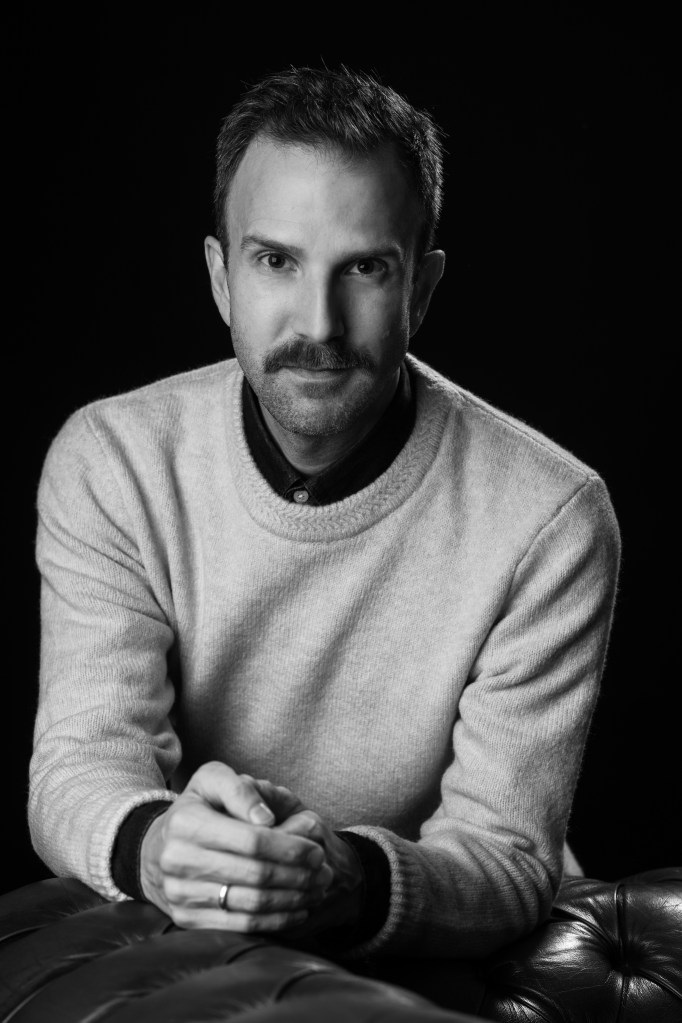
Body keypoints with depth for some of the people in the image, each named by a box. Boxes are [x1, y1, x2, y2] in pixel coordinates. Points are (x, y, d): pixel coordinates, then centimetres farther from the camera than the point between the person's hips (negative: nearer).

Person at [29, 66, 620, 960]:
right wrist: (154, 844, -37)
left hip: (445, 968, -1)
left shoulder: (547, 517, -14)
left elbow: (509, 859, -16)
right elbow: (79, 762, -13)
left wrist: (353, 885, -38)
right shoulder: (110, 463, -7)